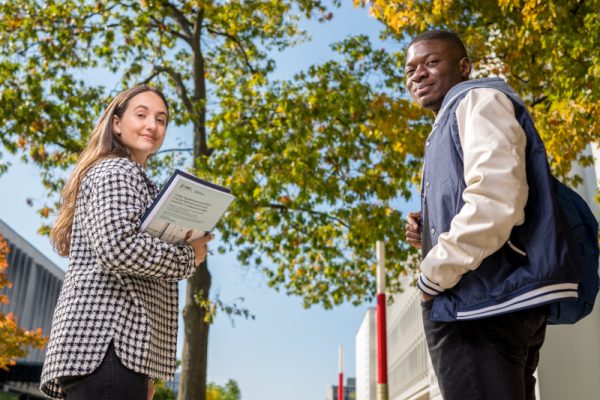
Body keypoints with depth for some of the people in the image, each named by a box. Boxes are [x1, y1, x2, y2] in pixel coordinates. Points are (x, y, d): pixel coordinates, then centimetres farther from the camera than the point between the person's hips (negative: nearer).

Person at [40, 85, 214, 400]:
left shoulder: (130, 177, 30)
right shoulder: (117, 171, 0)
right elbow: (117, 248, -20)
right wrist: (188, 257, -4)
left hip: (118, 337, 10)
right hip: (106, 337, -10)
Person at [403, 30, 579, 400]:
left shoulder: (479, 99, -3)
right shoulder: (449, 125, 26)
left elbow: (495, 202, -20)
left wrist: (432, 277, -12)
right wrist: (430, 235, 10)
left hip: (484, 301, -10)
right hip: (494, 302, 10)